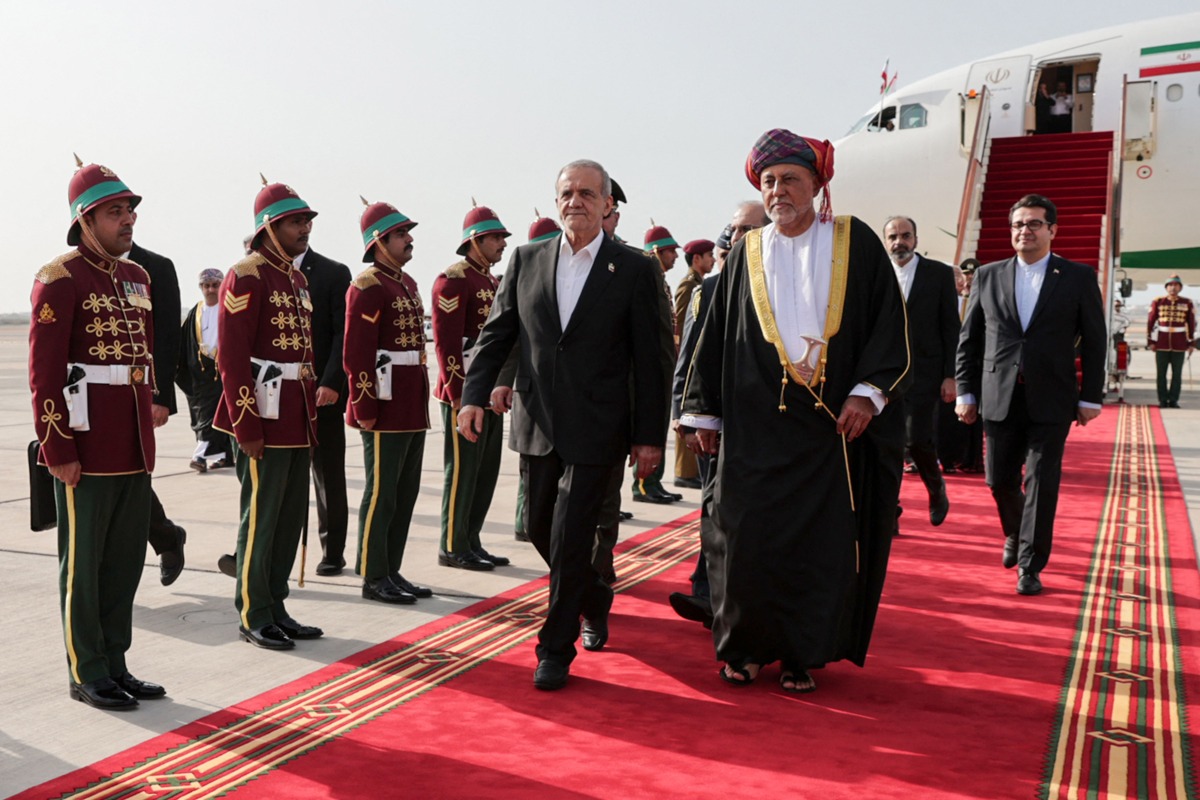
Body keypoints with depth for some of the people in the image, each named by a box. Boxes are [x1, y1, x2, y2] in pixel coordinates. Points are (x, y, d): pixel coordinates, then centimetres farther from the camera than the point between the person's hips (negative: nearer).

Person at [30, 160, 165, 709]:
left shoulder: (137, 277, 13)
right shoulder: (60, 279, -10)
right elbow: (43, 372, -13)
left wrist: (147, 429, 16)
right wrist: (57, 448, -16)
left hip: (134, 447, 7)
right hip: (87, 448, -7)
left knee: (127, 559, 13)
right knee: (83, 562, 4)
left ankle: (115, 663, 25)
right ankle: (87, 675, 16)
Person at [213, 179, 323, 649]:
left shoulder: (298, 279, 15)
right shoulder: (246, 277, -11)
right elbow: (231, 357, -16)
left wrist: (311, 412, 14)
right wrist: (246, 426, -19)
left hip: (298, 420, 9)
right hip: (265, 418, -8)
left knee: (291, 517, 13)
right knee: (261, 517, 0)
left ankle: (276, 607, 24)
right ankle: (253, 617, 12)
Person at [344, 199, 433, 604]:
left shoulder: (407, 282, 16)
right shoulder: (367, 287, -12)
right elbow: (356, 354, -17)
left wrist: (420, 401, 17)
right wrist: (365, 409, -19)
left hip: (413, 410, 9)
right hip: (385, 411, -9)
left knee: (406, 492, 13)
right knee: (381, 494, -1)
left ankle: (392, 571, 23)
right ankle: (373, 578, 10)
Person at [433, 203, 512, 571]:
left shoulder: (493, 282, 17)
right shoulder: (453, 280, -11)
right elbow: (446, 343, -17)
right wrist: (459, 396, -19)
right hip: (464, 393, -9)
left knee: (486, 471, 12)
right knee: (462, 470, -2)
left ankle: (471, 542, 21)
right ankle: (453, 548, 8)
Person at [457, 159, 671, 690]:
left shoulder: (634, 271, -4)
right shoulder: (526, 260, 6)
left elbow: (649, 360, -3)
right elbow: (496, 333, 8)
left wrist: (649, 436, -5)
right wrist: (474, 395, -6)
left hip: (595, 428, -4)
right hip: (537, 423, 5)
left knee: (569, 538, -5)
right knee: (540, 527, 16)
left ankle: (556, 650, 12)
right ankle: (595, 601, 42)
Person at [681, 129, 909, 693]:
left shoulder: (855, 243, 4)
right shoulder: (746, 255, 9)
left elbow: (890, 323, 0)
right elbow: (715, 335, 11)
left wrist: (868, 391, -12)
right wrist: (703, 411, 8)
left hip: (834, 421, -1)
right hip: (756, 424, 1)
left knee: (823, 541, 3)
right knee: (746, 537, -1)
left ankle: (803, 655, 18)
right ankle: (746, 646, 17)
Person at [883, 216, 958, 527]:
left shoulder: (939, 274, 3)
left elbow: (951, 327, 1)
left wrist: (951, 375, -5)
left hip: (923, 371, -2)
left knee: (916, 440, -8)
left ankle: (936, 488, 23)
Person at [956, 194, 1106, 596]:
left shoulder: (1079, 277, 2)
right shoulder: (988, 276, 6)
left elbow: (1094, 341, 2)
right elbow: (969, 340, 8)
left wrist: (1090, 397, -2)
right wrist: (966, 393, 4)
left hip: (1050, 400, -2)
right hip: (999, 397, 2)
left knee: (1042, 483, -3)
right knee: (1000, 479, 10)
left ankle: (1030, 566, 8)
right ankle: (1014, 535, 39)